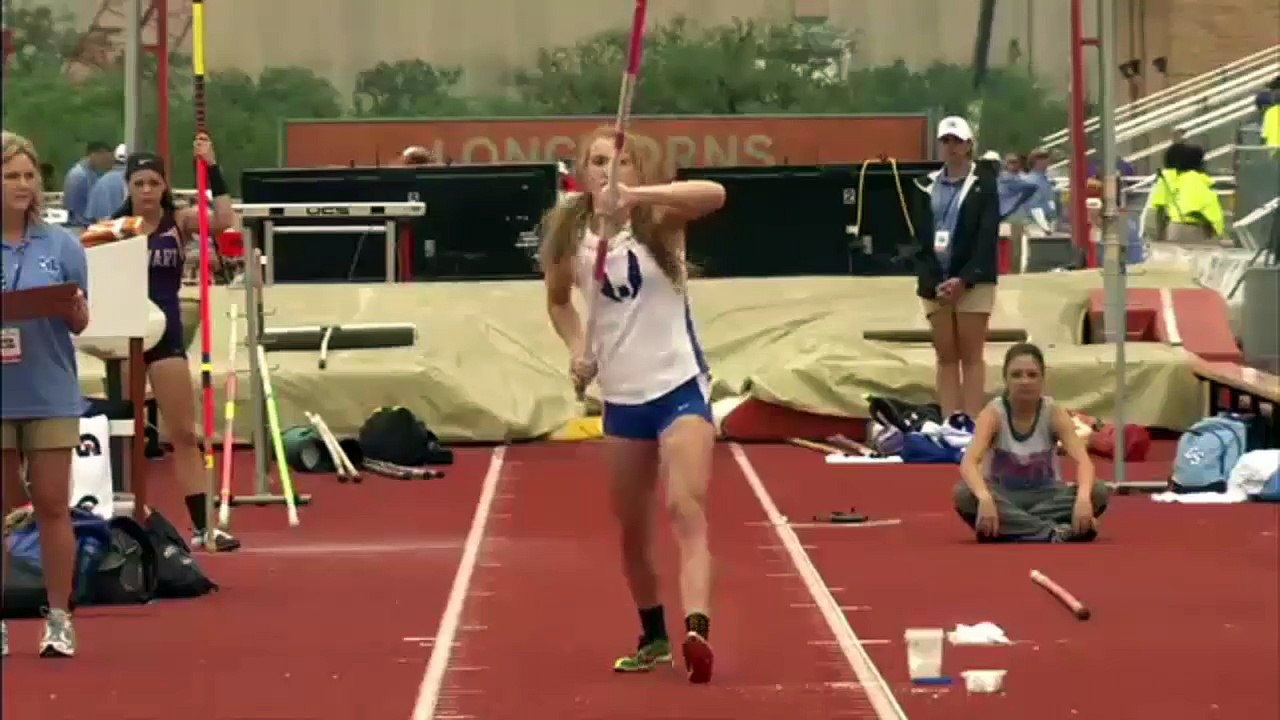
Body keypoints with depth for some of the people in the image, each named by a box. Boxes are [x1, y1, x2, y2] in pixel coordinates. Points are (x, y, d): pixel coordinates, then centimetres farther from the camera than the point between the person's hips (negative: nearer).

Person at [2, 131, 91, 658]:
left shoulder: (62, 246, 3)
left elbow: (80, 323, 6)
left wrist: (73, 311, -16)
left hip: (50, 396, 0)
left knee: (52, 506, 3)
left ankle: (59, 619, 10)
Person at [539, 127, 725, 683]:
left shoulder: (657, 219, -10)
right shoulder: (570, 235, 0)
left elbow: (715, 194, -32)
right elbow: (558, 300, 20)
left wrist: (638, 195, -44)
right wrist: (577, 348, 1)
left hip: (679, 386, -5)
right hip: (621, 398, 5)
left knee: (685, 510, -22)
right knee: (632, 529, 14)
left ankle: (696, 630, -36)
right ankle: (653, 637, 33)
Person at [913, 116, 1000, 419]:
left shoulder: (983, 183, 1)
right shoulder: (928, 186, 12)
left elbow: (987, 237, -6)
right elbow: (921, 238, 8)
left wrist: (964, 279, -15)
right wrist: (932, 281, -6)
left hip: (973, 282, -4)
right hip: (935, 283, 4)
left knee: (971, 356, -5)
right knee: (946, 357, 3)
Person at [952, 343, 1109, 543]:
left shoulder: (1054, 413, -11)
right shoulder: (993, 414, -16)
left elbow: (1083, 460, -25)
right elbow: (968, 462, -31)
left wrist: (1083, 497, -47)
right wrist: (985, 498, -52)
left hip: (1044, 496, 1)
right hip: (1003, 497, -1)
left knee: (1097, 492, -28)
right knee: (963, 494, -36)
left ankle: (1010, 528, -33)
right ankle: (1052, 532, -41)